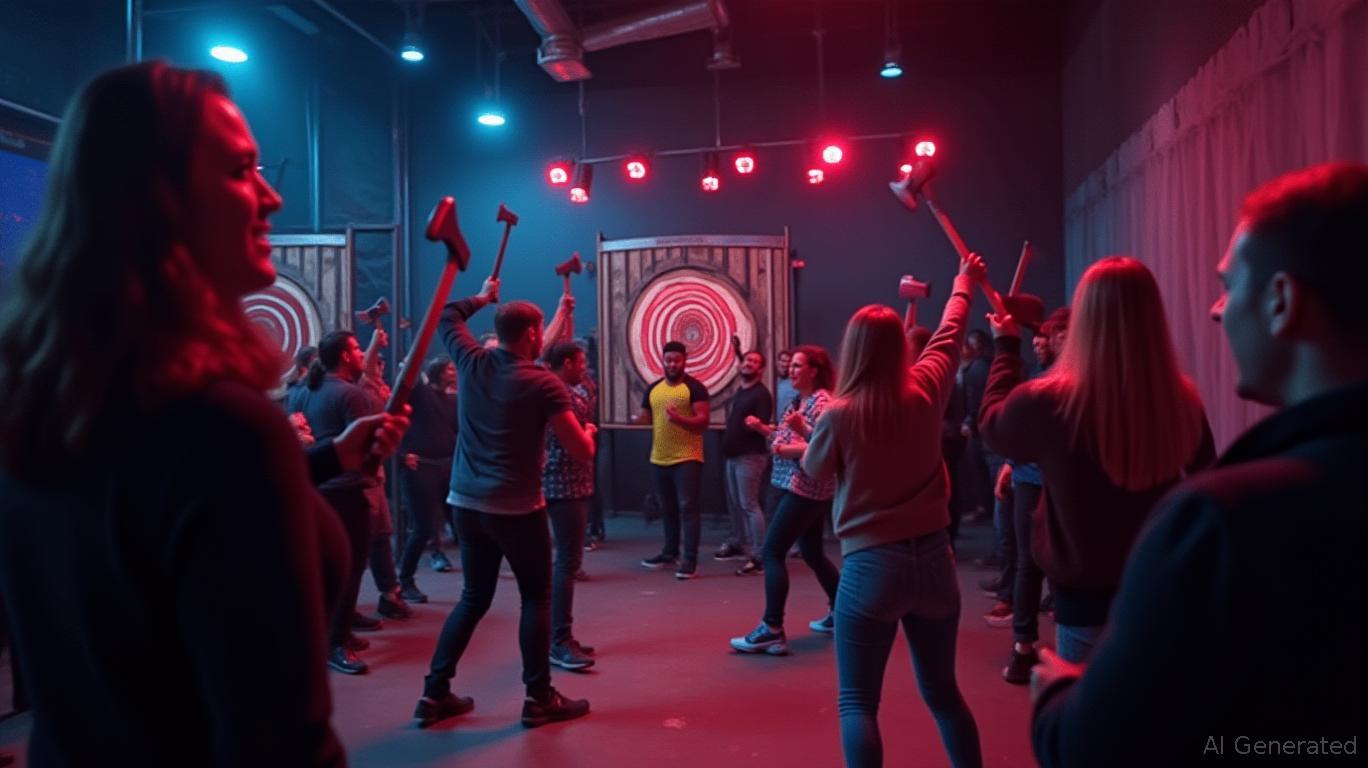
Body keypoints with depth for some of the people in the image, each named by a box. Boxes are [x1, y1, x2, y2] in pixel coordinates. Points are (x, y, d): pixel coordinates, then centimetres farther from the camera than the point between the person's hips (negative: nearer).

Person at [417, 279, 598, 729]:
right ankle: (539, 699, 11)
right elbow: (582, 452, -10)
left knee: (474, 598, 16)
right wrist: (588, 432, 12)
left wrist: (483, 297, 34)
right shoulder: (544, 384, -11)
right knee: (536, 598, 8)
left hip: (467, 503, 6)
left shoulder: (471, 363, 2)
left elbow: (447, 317, 23)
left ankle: (434, 694, 16)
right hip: (517, 508, -6)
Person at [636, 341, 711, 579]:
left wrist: (679, 419, -31)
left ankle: (690, 560, -5)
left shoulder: (695, 387, -6)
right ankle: (670, 553, 28)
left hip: (687, 459, -6)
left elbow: (703, 421, -15)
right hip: (658, 459, 6)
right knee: (668, 509, 16)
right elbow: (644, 418, 20)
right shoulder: (653, 389, 11)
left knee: (687, 507, -7)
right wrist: (640, 419, -2)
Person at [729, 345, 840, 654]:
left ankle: (772, 630, -11)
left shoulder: (822, 402, -13)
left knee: (771, 552, -12)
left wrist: (803, 428, -29)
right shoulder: (797, 401, 15)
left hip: (807, 490, -10)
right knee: (812, 553, 18)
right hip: (799, 487, 10)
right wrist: (763, 428, 9)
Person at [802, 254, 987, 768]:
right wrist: (964, 283, 33)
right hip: (933, 558, 4)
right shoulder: (926, 389, -4)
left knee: (857, 703, 4)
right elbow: (949, 334, 16)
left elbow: (814, 470, 5)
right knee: (943, 693, 19)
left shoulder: (839, 414, -13)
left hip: (870, 565, -4)